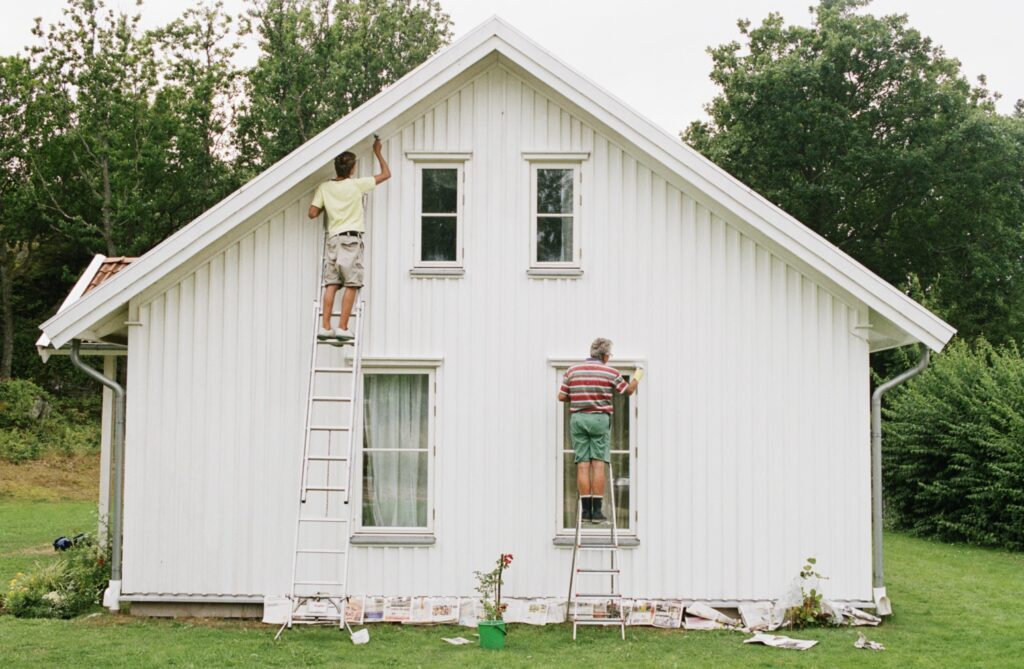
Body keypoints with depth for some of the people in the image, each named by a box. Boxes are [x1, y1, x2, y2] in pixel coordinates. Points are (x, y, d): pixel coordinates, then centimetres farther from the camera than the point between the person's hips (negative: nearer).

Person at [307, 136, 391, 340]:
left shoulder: (324, 188, 5)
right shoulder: (357, 185, -3)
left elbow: (313, 212, 3)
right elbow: (386, 174, 6)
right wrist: (377, 152, 19)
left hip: (333, 239, 4)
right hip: (351, 239, -4)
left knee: (331, 285, 3)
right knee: (351, 285, -3)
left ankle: (325, 327, -2)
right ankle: (343, 328, -8)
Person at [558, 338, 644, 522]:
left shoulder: (572, 371, 3)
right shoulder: (610, 372, -2)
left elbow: (561, 397, 6)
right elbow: (629, 390, 13)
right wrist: (637, 377, 32)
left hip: (578, 419, 2)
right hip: (600, 419, -2)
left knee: (582, 465, 2)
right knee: (598, 465, -2)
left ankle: (586, 509, 0)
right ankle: (596, 510, -5)